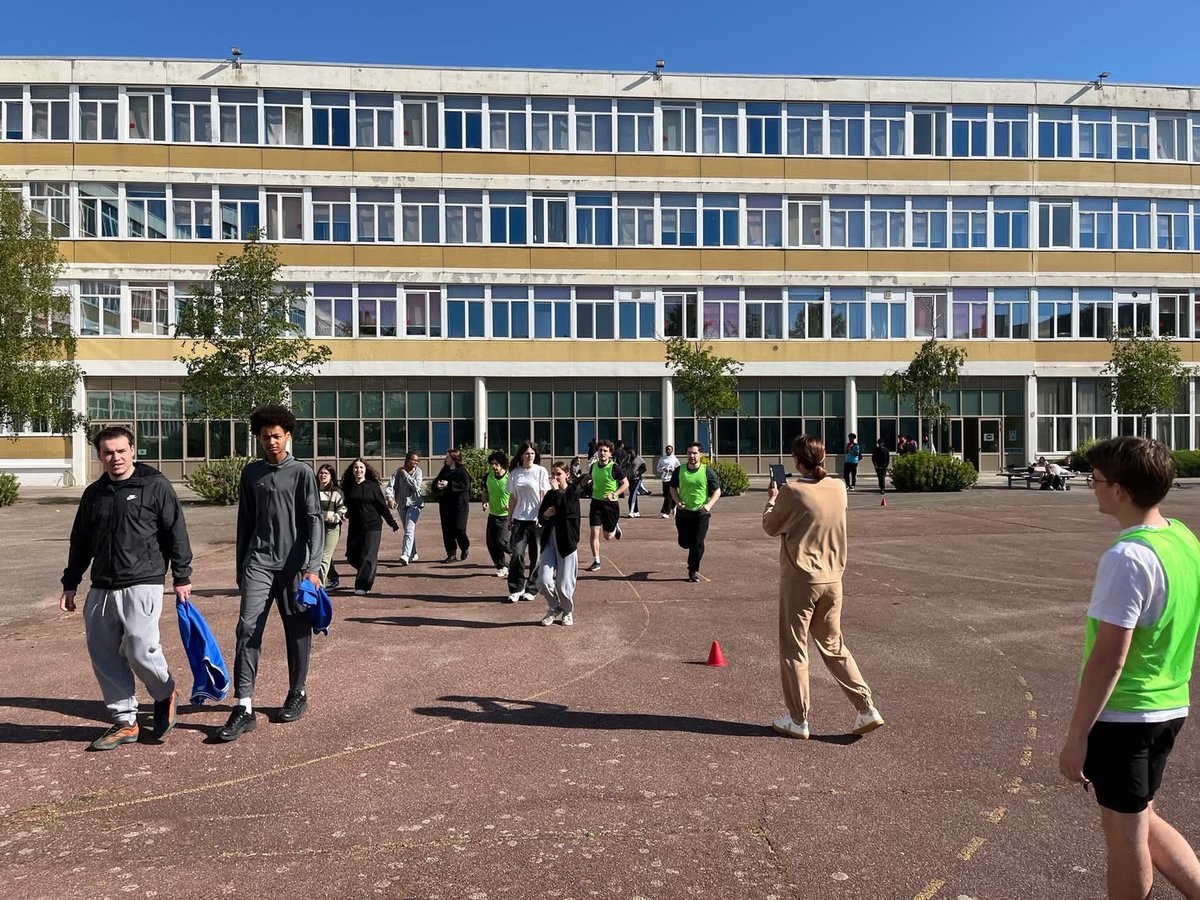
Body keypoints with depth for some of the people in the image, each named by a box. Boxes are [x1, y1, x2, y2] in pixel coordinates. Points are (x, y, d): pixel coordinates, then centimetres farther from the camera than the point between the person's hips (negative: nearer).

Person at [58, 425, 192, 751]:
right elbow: (80, 542, 20)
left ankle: (166, 695, 15)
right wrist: (70, 584, 18)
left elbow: (176, 532, -3)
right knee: (103, 654, 5)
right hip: (101, 588, 6)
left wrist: (182, 576, -5)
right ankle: (124, 721, 17)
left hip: (142, 583, -6)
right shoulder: (93, 493, 12)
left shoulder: (155, 485, -3)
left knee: (140, 648, -15)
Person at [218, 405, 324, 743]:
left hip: (294, 564, -2)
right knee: (248, 629, -8)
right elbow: (245, 521, 15)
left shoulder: (302, 473, -1)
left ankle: (298, 693, 26)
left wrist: (312, 567, -13)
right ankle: (244, 708, -7)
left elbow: (314, 521, -5)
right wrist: (240, 564, 16)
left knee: (297, 631, 8)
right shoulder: (251, 473, 10)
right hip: (258, 563, 2)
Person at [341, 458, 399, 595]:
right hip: (355, 527, 4)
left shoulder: (373, 486, -3)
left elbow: (382, 506, 0)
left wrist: (393, 523, 1)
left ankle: (363, 586, -3)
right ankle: (371, 571, 32)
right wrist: (345, 514, 1)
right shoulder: (349, 487, 6)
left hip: (372, 526, -4)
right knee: (352, 556, 5)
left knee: (368, 556, -8)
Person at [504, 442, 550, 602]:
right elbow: (512, 498, 14)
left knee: (536, 556, 3)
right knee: (517, 554, -7)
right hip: (519, 519, 2)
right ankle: (516, 589, 4)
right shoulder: (514, 473, 9)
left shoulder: (541, 471, 0)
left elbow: (544, 495, -3)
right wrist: (510, 518, 12)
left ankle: (531, 589, 15)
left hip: (536, 519, -2)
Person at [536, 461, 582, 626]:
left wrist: (557, 491, -16)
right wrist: (545, 515, -10)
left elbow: (567, 510, -22)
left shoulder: (573, 492, -3)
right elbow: (540, 518, 13)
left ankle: (568, 612, 25)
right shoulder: (550, 494, 11)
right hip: (549, 540, 4)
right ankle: (553, 609, 17)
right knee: (544, 579, -7)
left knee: (564, 583, 0)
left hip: (566, 541, -4)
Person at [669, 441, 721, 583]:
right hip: (683, 512, 2)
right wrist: (677, 501, -5)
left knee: (697, 544, -4)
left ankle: (693, 571, 13)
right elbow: (673, 488, 13)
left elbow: (717, 491, 0)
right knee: (684, 542, 10)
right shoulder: (679, 470, 0)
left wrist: (709, 504, -16)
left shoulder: (708, 471, -6)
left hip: (701, 513, -2)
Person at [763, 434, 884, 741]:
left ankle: (798, 721, 15)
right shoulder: (839, 488, 2)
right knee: (834, 646, 19)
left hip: (799, 579, -5)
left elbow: (770, 527, -1)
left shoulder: (791, 491, -15)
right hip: (832, 579, 6)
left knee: (793, 650, 8)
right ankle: (867, 709, 16)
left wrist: (772, 498, 16)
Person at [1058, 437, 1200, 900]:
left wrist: (1076, 736, -17)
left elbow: (1109, 659, -23)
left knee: (1124, 831, 11)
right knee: (1141, 819, 25)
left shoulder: (1126, 557, -24)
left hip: (1123, 714, -8)